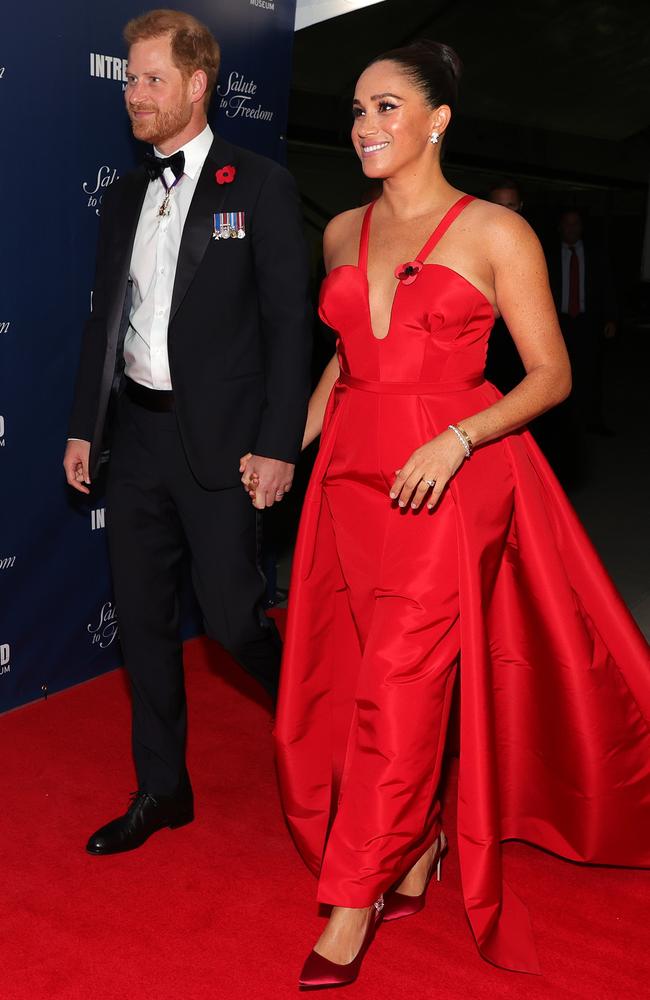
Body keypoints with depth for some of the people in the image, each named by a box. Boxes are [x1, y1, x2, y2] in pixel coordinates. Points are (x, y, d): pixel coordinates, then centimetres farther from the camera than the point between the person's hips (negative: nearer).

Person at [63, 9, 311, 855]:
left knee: (231, 615, -2)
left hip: (220, 440, -6)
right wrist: (85, 426, 12)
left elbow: (290, 321, -9)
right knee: (143, 618, 10)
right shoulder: (125, 197, 13)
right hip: (137, 434, 6)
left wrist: (278, 445, -14)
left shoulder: (259, 186, -5)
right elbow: (105, 320, 16)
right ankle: (162, 788, 26)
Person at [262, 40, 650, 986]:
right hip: (355, 471, 5)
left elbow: (551, 373, -5)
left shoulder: (497, 232, -3)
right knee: (379, 671, 8)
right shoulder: (342, 233, 12)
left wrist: (457, 439, -19)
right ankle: (417, 843, 30)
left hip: (452, 480, -5)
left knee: (400, 685, -6)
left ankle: (351, 907, 6)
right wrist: (298, 434, 13)